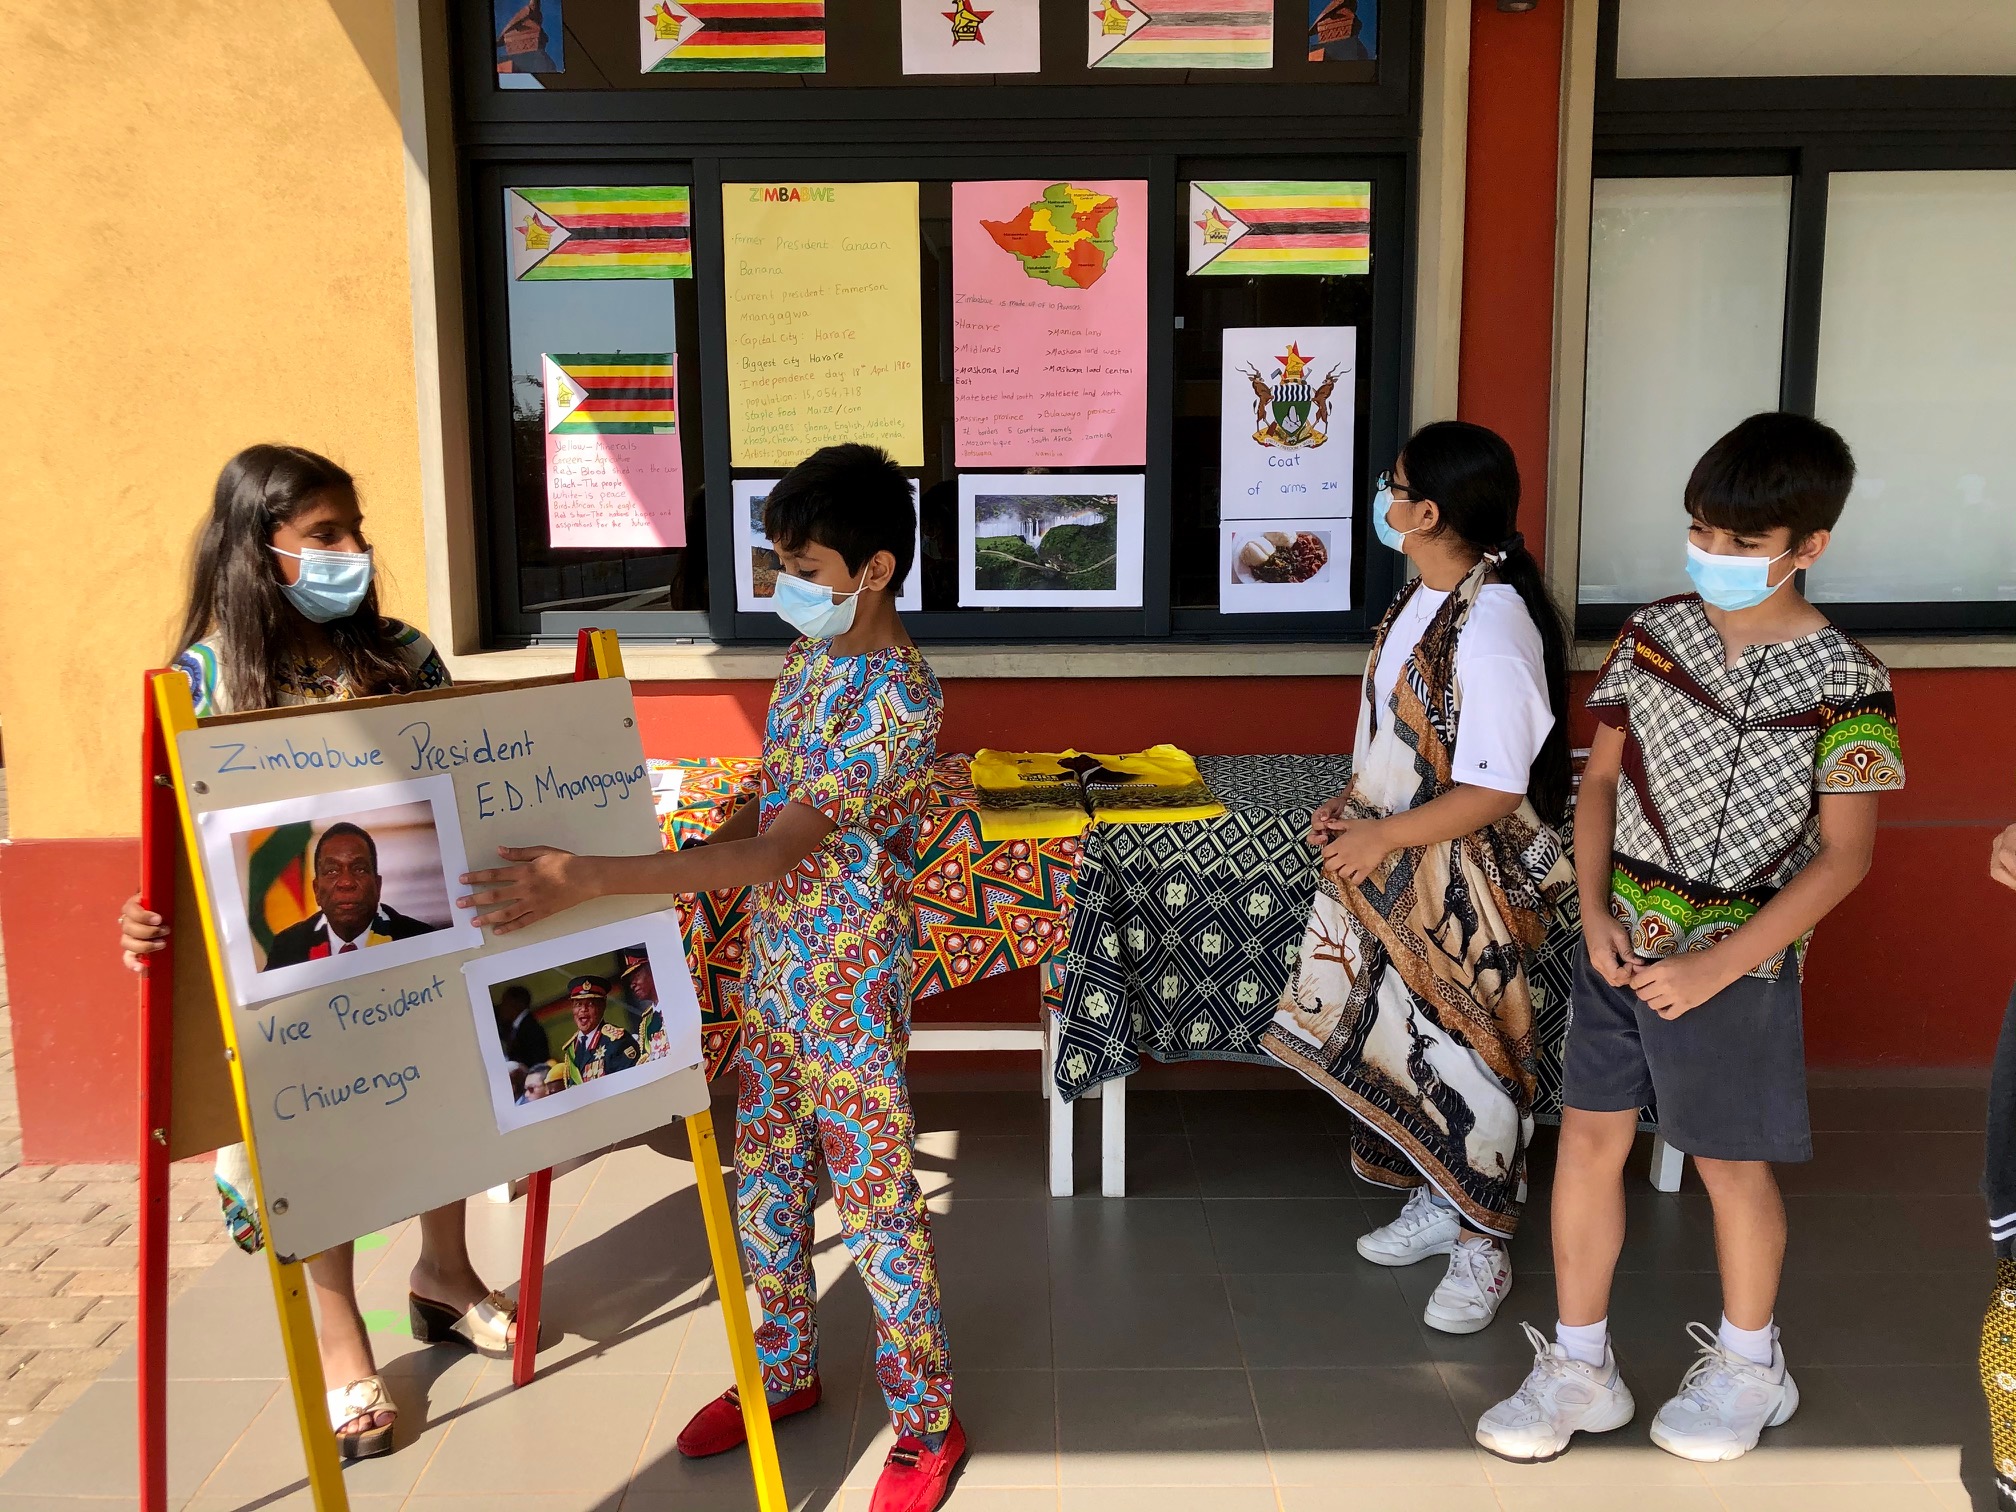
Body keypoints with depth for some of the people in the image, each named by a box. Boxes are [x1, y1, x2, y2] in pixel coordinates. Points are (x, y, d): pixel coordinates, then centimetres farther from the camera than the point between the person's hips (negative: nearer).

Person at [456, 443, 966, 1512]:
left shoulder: (897, 697, -24)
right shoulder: (807, 659, 4)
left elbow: (777, 852, -31)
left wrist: (591, 882, -34)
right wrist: (679, 862, 6)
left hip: (851, 983, -8)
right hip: (773, 969, 8)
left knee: (872, 1201, 5)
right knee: (764, 1179, 19)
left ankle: (927, 1422, 24)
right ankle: (784, 1371, 41)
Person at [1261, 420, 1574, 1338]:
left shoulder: (1493, 626, -23)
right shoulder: (1423, 599, 5)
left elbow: (1496, 790, -24)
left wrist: (1383, 837, -19)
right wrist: (1355, 803, 3)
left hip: (1464, 883, -9)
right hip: (1395, 877, 9)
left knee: (1464, 1056, 5)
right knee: (1401, 1041, 18)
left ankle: (1483, 1248, 22)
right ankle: (1432, 1205, 37)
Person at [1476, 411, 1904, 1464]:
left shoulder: (1841, 681, -12)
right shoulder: (1655, 633, 1)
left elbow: (1844, 856, -12)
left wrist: (1714, 967, -18)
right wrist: (1596, 910, -7)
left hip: (1735, 962, -4)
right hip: (1619, 942, 4)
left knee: (1729, 1163, 11)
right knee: (1590, 1137, 8)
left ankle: (1747, 1366, 36)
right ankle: (1579, 1366, 24)